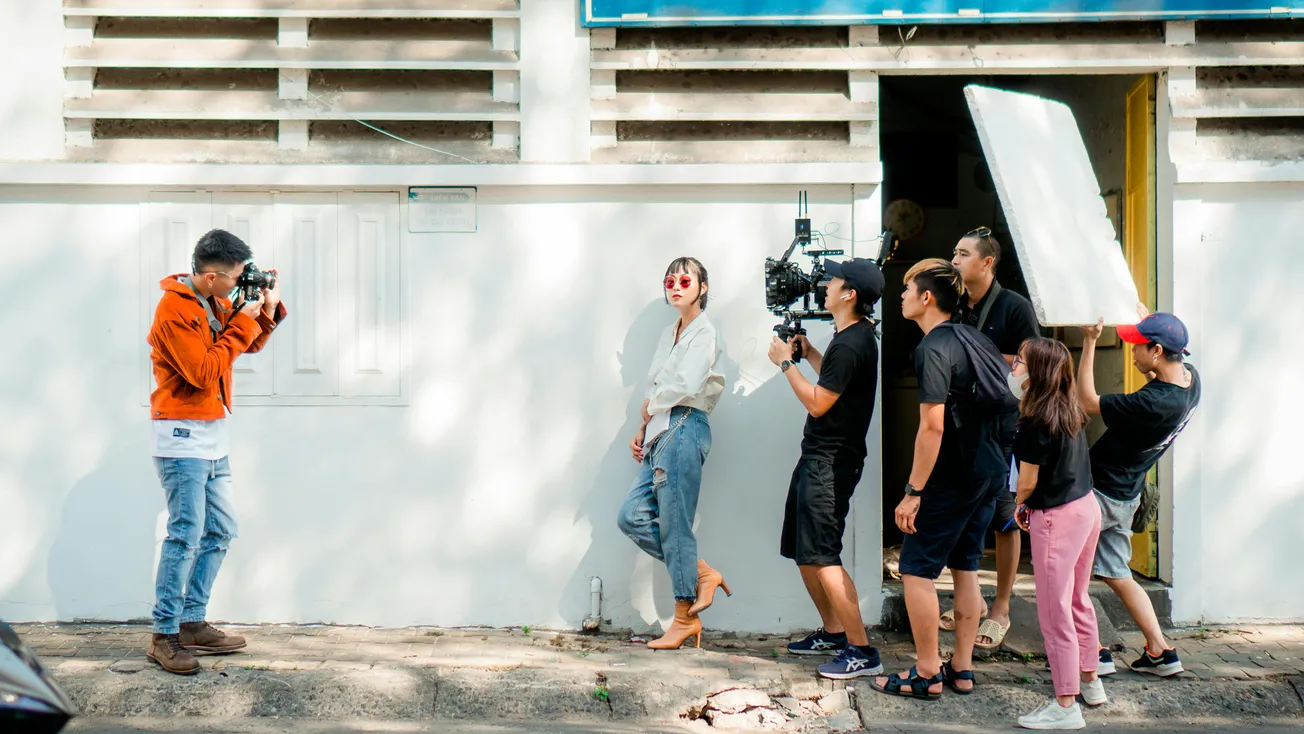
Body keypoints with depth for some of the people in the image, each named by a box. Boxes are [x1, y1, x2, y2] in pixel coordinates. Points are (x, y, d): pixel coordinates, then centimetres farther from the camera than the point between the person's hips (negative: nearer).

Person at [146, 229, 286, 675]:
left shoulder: (217, 303, 9)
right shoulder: (174, 309, -16)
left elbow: (249, 345, 21)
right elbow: (204, 372, -21)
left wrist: (268, 309, 3)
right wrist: (243, 321, -17)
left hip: (212, 435, 9)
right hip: (182, 436, -9)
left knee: (220, 532, 11)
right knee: (187, 534, -11)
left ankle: (192, 624, 19)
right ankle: (164, 636, -3)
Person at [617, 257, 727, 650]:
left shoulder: (704, 332, -5)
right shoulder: (670, 333, 21)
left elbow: (686, 385, -19)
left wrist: (649, 406, -4)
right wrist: (643, 430, 13)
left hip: (685, 429, -9)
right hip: (660, 434, 9)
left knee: (674, 525, -5)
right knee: (632, 517, 2)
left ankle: (685, 618, 5)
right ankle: (701, 573, 13)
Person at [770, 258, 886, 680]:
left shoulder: (850, 345, -20)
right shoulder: (857, 336, 12)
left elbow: (817, 403, -19)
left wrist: (786, 363, -9)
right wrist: (808, 354, 16)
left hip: (830, 463, -11)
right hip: (818, 457, 11)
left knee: (822, 556, -10)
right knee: (802, 550, 17)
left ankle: (861, 651, -7)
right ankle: (833, 632, 27)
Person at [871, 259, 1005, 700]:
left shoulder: (932, 348, -17)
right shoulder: (973, 338, 10)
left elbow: (932, 426, -23)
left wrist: (913, 492, -20)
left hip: (951, 478, -9)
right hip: (989, 472, 9)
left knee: (917, 569, 0)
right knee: (965, 568, 14)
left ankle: (927, 675, 4)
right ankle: (962, 669, 20)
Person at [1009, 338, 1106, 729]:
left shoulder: (1037, 421, -19)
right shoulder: (1071, 411, 6)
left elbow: (1028, 481, -14)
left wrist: (1019, 505, 7)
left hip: (1056, 518, -9)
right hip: (1087, 507, 9)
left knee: (1054, 612, -2)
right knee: (1078, 600, 22)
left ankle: (1065, 706, 2)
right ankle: (1089, 682, 36)